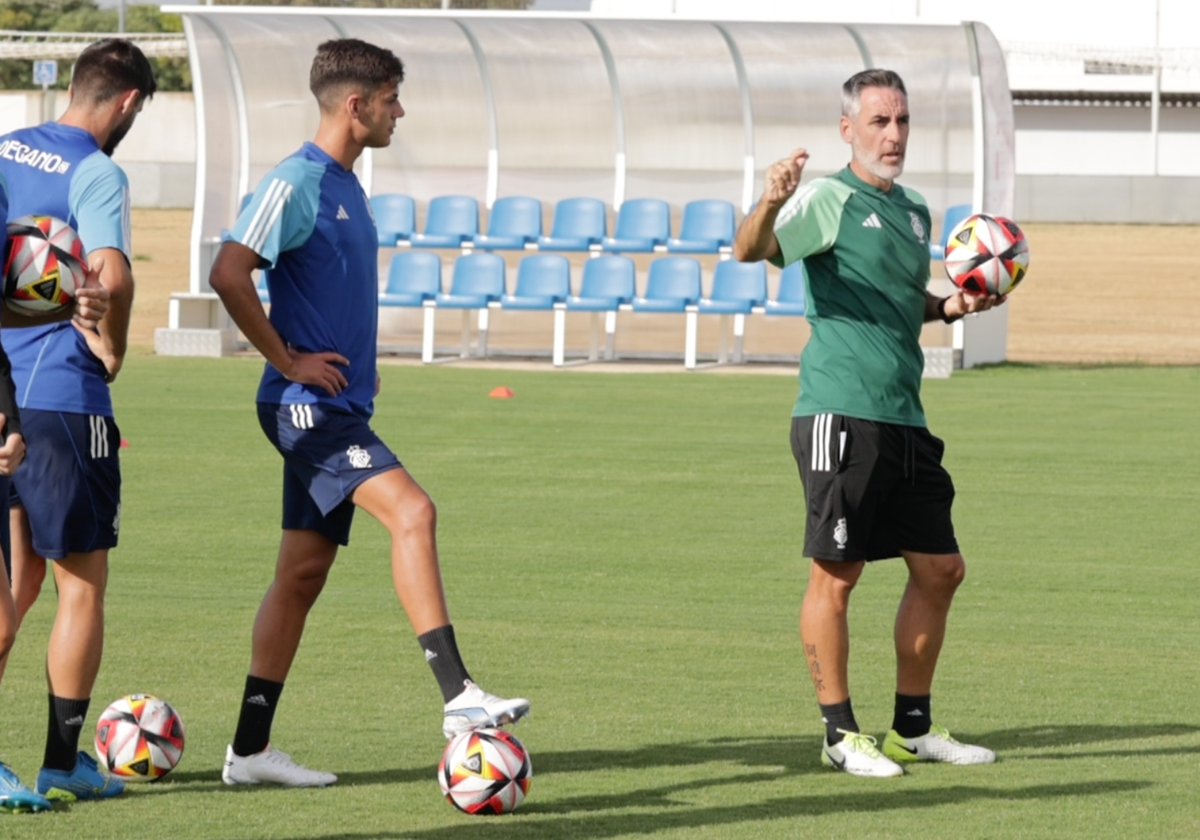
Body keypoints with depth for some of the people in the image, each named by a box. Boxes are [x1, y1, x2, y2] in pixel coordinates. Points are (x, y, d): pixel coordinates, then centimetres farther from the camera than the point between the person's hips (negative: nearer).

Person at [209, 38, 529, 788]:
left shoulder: (346, 187, 16)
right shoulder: (295, 184, -13)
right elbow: (229, 273, -23)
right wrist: (288, 361, -18)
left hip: (339, 405, 10)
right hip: (310, 407, -10)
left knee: (304, 572, 9)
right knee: (412, 511, -22)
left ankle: (250, 749, 13)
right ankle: (458, 696, -27)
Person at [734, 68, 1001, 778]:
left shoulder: (915, 211, 18)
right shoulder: (830, 200, -6)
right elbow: (753, 250, -23)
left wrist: (951, 306, 13)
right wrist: (769, 206, -43)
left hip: (905, 420, 8)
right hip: (842, 414, -8)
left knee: (940, 570, 11)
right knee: (837, 574, -4)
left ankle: (914, 729, 22)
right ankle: (841, 734, 5)